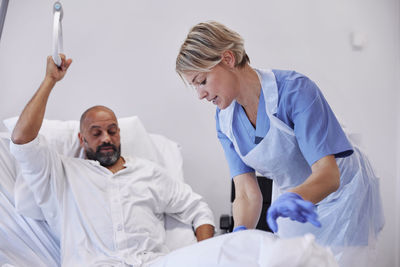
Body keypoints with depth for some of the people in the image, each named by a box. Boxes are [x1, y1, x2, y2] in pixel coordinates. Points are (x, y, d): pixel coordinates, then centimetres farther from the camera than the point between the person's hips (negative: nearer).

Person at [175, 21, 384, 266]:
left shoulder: (295, 90, -28)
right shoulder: (225, 119, -10)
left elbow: (328, 174, -34)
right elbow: (247, 194, -14)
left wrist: (295, 197, -54)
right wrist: (240, 232, -34)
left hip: (343, 198, -5)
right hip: (293, 199, 5)